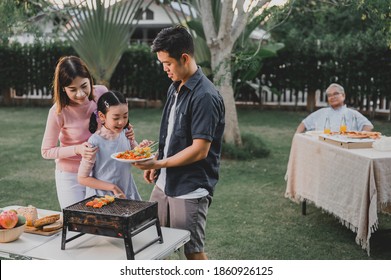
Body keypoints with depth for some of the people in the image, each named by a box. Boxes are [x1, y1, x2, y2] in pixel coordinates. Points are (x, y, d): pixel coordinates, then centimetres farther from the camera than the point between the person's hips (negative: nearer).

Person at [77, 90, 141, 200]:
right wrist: (113, 188, -14)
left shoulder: (126, 135, -4)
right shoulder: (95, 142, -17)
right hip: (102, 198, -4)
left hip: (127, 195, 4)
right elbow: (82, 178, -12)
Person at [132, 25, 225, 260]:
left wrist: (159, 164, -18)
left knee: (193, 251, 4)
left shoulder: (205, 97, -20)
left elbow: (200, 150, -22)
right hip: (164, 184, 9)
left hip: (191, 189, -8)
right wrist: (155, 164, 8)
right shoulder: (175, 88, 9)